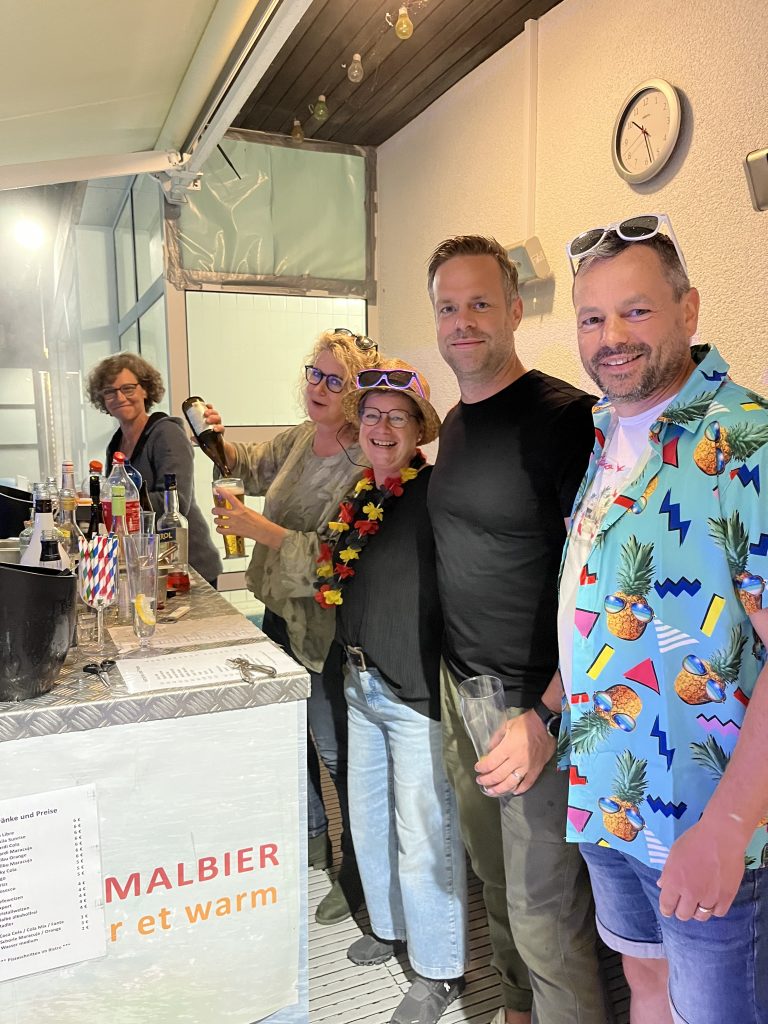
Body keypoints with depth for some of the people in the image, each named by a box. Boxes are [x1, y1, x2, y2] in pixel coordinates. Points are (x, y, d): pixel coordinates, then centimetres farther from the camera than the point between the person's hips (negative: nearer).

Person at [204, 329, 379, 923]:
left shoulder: (367, 463, -22)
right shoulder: (303, 439, 4)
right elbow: (254, 467, 24)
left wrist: (261, 530, -24)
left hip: (327, 630, -8)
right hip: (281, 613, 9)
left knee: (337, 750, 5)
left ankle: (355, 875, 29)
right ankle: (315, 837, 49)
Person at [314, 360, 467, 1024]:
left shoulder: (434, 495, -16)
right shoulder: (361, 493, 8)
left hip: (418, 693, -8)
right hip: (364, 687, 8)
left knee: (424, 833, 6)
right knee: (368, 815, 23)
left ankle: (439, 970, 30)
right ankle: (391, 926, 48)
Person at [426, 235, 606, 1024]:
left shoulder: (563, 417, -15)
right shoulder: (453, 424, 9)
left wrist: (549, 715, -21)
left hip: (536, 702, -7)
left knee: (544, 909, 5)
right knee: (493, 877, 22)